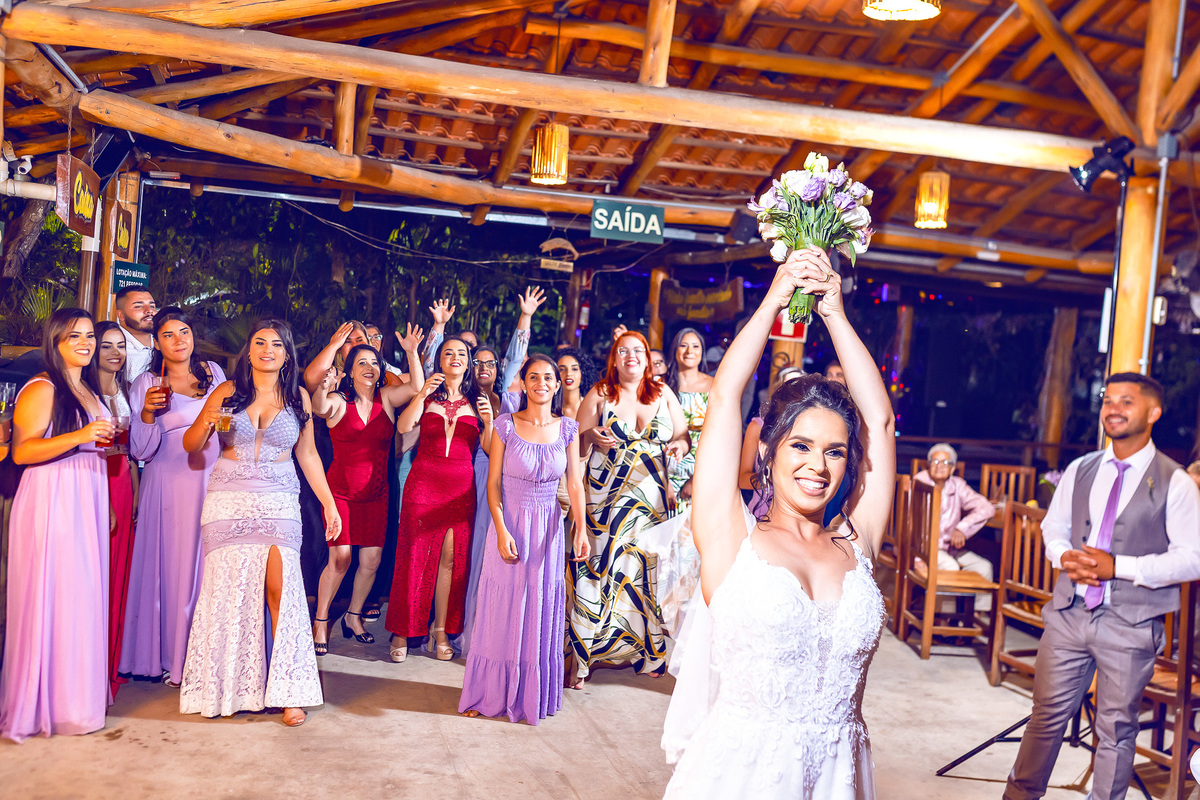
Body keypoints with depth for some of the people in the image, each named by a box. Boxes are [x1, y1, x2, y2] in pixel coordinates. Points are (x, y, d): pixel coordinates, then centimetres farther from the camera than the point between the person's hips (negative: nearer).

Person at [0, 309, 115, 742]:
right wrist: (80, 436, -24)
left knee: (85, 596, 8)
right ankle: (51, 704, 1)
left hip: (87, 503, 8)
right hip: (52, 502, -8)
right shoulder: (41, 389, -8)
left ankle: (78, 693, 16)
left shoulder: (89, 390, 19)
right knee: (53, 597, -7)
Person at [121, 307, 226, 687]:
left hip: (212, 480, 2)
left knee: (209, 565, 2)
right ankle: (171, 658, 7)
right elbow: (141, 451, -1)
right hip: (170, 484, -2)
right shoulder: (146, 384, 2)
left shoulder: (214, 372, 10)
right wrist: (147, 413, -15)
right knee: (171, 566, -2)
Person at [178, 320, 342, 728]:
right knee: (228, 589, -3)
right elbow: (190, 445, 9)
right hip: (228, 500, 0)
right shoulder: (227, 391, 6)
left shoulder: (298, 397, 9)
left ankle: (288, 692, -5)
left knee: (280, 588, -11)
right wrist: (207, 423, -13)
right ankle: (228, 687, 10)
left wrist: (328, 503, 12)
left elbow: (307, 454, 14)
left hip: (279, 503, 0)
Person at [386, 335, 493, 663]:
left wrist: (488, 421, -15)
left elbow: (487, 447, 2)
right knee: (414, 556, -1)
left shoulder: (475, 400, 10)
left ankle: (441, 630, 10)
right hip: (423, 482, -1)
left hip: (460, 487, 1)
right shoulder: (427, 395, 8)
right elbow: (403, 427, -9)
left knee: (450, 558, 1)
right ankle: (402, 631, 8)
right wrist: (421, 395, -20)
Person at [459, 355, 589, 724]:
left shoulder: (567, 429, 2)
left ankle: (535, 694, 23)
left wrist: (581, 527, -10)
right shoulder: (506, 425, -5)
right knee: (502, 613, 4)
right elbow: (493, 482, -5)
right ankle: (490, 694, 18)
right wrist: (502, 531, -13)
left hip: (548, 528, 2)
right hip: (510, 524, -2)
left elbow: (575, 483, 1)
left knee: (542, 613, 9)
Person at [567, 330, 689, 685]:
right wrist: (592, 437, -17)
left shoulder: (663, 393, 11)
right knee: (599, 566, -9)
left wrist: (681, 444, -9)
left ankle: (645, 648, 13)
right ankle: (583, 657, -4)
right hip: (605, 495, -2)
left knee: (646, 569, 0)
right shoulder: (599, 393, 5)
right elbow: (576, 439, 4)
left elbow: (683, 434, 14)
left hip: (651, 496, 2)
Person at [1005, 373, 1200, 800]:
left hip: (1130, 625, -3)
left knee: (1116, 728, 10)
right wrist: (1065, 556, -6)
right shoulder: (1080, 470, 8)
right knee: (1047, 713, 12)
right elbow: (1053, 526, 17)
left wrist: (1119, 567, -19)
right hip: (1069, 613, 4)